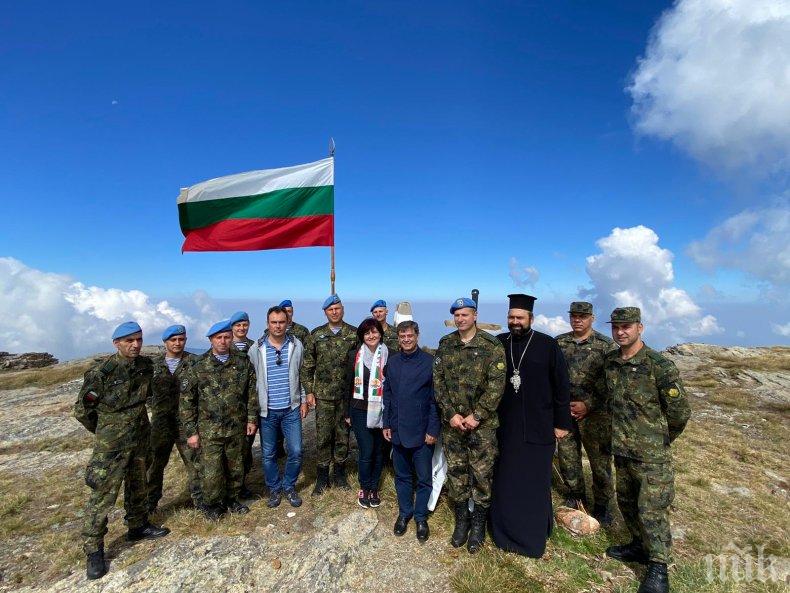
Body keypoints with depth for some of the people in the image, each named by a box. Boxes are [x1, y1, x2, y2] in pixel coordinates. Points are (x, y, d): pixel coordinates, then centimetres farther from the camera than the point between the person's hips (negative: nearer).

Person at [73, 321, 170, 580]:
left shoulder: (146, 366, -4)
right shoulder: (101, 372, -20)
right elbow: (82, 410, -8)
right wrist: (106, 431, 3)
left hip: (140, 439, 6)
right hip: (111, 445, -5)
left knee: (137, 486, 20)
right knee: (103, 495, 1)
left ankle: (138, 526, 38)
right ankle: (93, 550, 18)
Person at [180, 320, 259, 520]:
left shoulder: (243, 362, -1)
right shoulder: (198, 367, -7)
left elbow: (252, 392, 6)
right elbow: (186, 401, -3)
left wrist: (252, 419, 3)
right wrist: (191, 431, -4)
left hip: (237, 428, 2)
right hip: (209, 430, -2)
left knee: (235, 468, 15)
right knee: (211, 472, 2)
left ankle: (231, 499, 39)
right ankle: (211, 504, 29)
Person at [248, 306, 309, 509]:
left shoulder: (296, 345, -2)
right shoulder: (256, 349, -4)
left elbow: (303, 374, 7)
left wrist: (304, 400, 5)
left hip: (291, 409, 1)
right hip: (267, 410, 0)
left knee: (296, 452, 4)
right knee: (268, 454, 12)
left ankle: (289, 487, 28)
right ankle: (274, 489, 33)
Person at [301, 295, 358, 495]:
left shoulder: (354, 334, 0)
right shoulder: (316, 335, 1)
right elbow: (307, 365, 5)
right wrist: (309, 391, 0)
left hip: (347, 394, 0)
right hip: (323, 395, 0)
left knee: (343, 434, 11)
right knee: (323, 436, 5)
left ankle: (340, 473, 29)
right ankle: (322, 477, 22)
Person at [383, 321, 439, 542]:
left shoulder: (429, 362, -10)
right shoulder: (392, 362, 3)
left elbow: (435, 399, -9)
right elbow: (387, 394, 8)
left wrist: (433, 429, -11)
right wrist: (386, 423, 6)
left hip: (421, 431, -3)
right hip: (397, 430, 4)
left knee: (424, 478, 10)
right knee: (402, 476, 17)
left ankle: (421, 517, 30)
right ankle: (404, 513, 36)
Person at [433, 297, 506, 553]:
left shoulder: (491, 346, -8)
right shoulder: (445, 345, 3)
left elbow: (496, 385, -12)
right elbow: (438, 382, 1)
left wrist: (476, 416, -15)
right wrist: (451, 414, -8)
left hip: (482, 423, -3)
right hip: (452, 422, 3)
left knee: (482, 473, 7)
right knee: (456, 472, 13)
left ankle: (478, 525, 28)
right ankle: (461, 520, 33)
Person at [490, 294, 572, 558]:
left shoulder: (548, 345, -7)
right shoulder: (498, 344, -1)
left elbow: (561, 386, -3)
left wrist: (562, 423, -3)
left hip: (538, 428, -2)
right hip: (504, 427, 2)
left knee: (535, 482, 10)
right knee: (505, 482, 13)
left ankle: (534, 536, 30)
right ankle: (505, 532, 33)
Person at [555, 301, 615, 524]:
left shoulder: (605, 345, -5)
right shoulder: (559, 343, 4)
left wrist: (588, 405, -13)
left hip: (594, 413, -3)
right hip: (564, 411, 3)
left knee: (600, 460, 6)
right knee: (567, 456, 14)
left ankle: (602, 504, 27)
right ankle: (576, 495, 35)